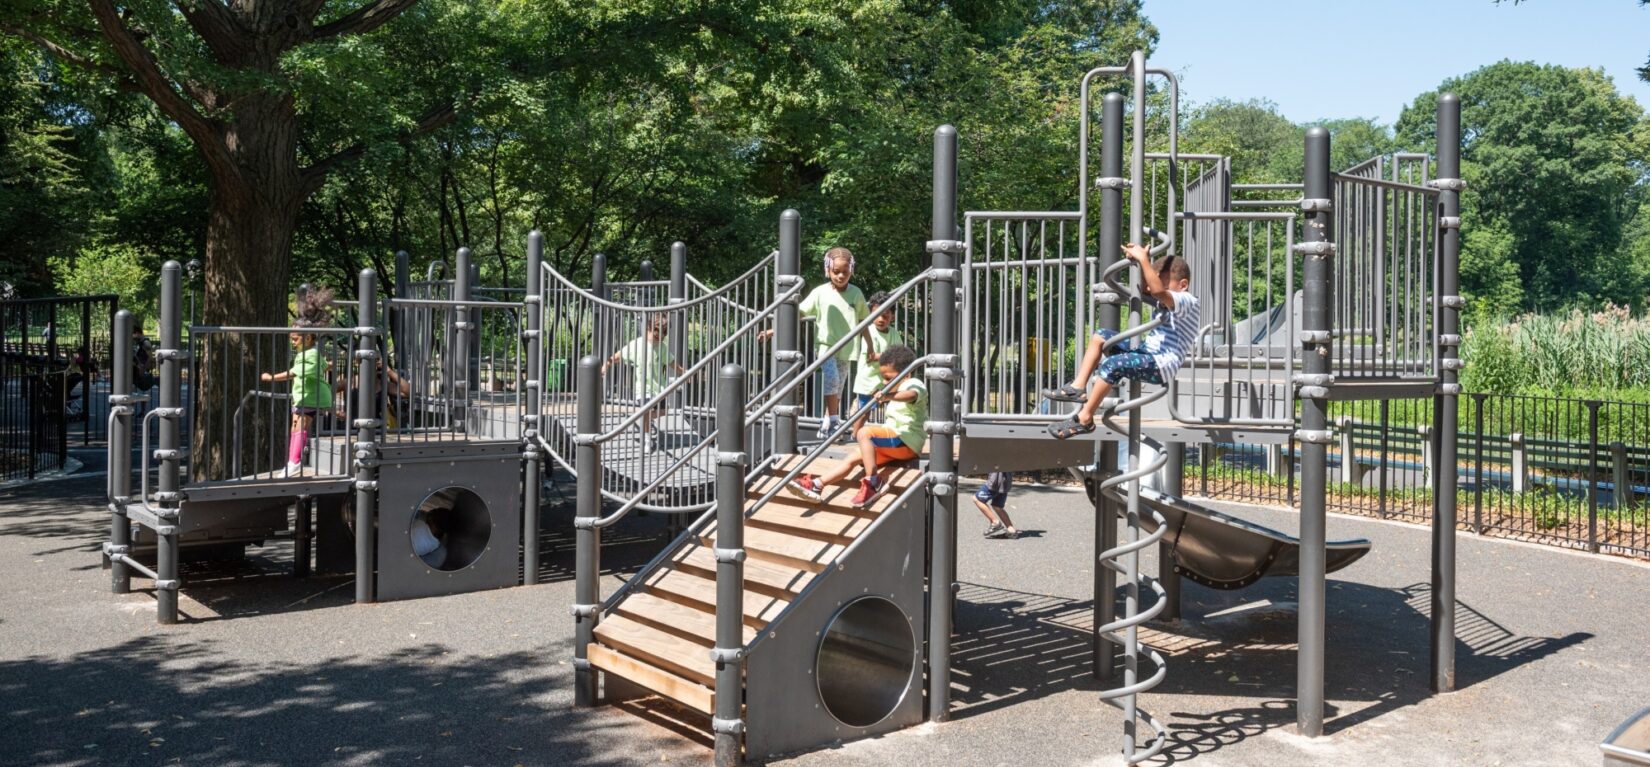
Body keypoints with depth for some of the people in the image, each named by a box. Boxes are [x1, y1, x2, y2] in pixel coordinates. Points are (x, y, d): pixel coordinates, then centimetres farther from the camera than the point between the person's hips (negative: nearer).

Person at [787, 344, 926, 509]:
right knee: (853, 459, 2)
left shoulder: (914, 384, -7)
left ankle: (873, 482, -29)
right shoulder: (897, 392, 27)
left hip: (906, 441, -10)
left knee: (864, 432, -27)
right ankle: (816, 485, -2)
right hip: (894, 445, 10)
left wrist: (889, 396, -51)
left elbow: (911, 395, -34)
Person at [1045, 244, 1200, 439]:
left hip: (1160, 365, -11)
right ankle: (1078, 387, 0)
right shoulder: (1168, 300, 18)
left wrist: (1143, 259, -26)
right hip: (1148, 352, 11)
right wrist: (1141, 260, 8)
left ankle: (1085, 419, -22)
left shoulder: (1187, 302, -12)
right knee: (1100, 336, 11)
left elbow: (1158, 290, -30)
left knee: (1112, 365, -31)